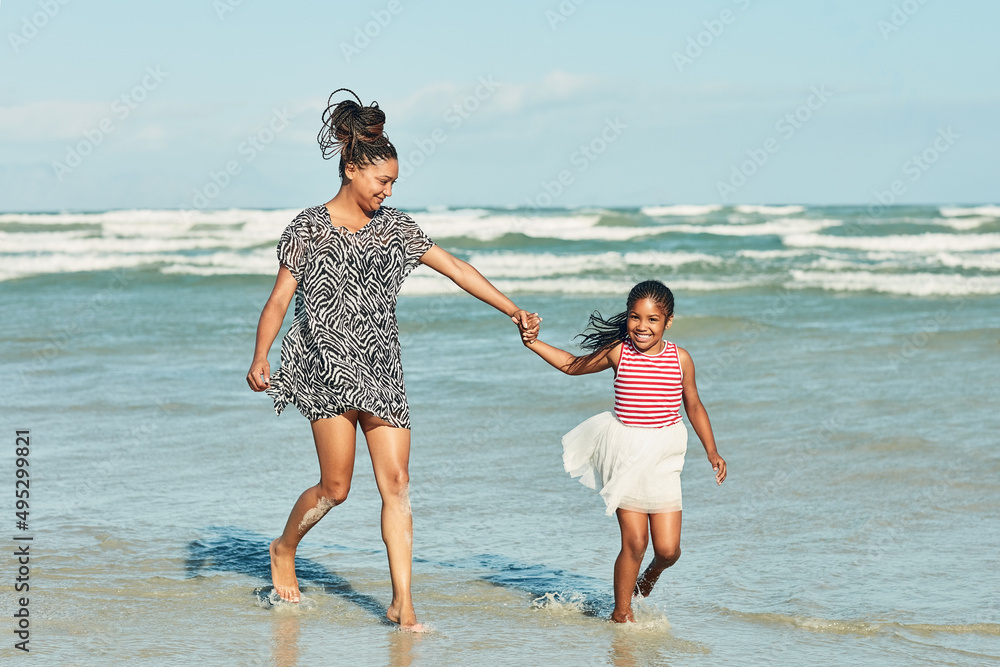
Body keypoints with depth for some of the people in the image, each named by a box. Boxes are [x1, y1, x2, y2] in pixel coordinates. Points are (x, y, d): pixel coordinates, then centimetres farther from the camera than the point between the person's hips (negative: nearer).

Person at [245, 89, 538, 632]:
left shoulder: (394, 226, 9)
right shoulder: (308, 229, -2)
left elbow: (455, 268, 10)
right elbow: (279, 299, -4)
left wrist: (512, 309, 5)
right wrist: (258, 360, -17)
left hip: (380, 369, 4)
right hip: (328, 367, -4)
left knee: (396, 483, -5)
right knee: (336, 486, -3)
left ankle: (402, 602, -4)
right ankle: (284, 550, 27)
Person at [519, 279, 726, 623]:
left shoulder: (680, 359, -2)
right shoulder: (618, 352, -4)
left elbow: (694, 406, 11)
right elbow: (572, 365, 13)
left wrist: (712, 452, 11)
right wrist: (534, 343, 5)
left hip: (663, 459, 1)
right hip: (625, 456, -1)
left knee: (668, 550, 0)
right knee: (634, 542, -5)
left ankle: (650, 576, 36)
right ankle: (621, 611, 15)